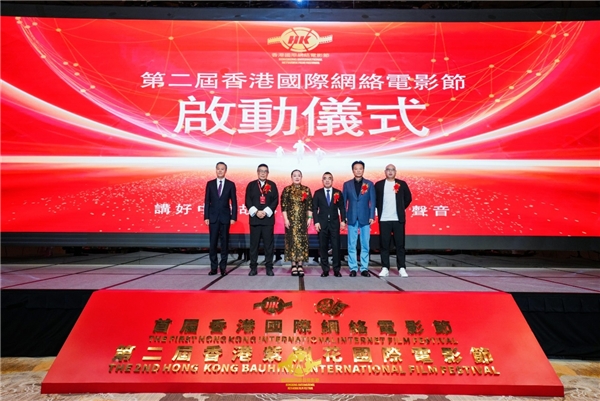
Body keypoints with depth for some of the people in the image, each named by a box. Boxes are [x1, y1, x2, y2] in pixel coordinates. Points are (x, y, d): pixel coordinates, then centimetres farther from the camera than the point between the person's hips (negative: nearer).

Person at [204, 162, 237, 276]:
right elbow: (207, 201, 5)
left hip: (225, 217, -1)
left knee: (224, 242, 4)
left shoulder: (230, 184, 3)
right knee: (213, 242, 2)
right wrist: (206, 217, -2)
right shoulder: (210, 184, 6)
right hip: (213, 217, 1)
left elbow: (234, 202, 1)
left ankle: (223, 267, 12)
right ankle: (214, 267, 9)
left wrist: (233, 217, -6)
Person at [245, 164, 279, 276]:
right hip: (254, 218, 0)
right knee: (254, 244, 2)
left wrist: (265, 212, -11)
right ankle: (253, 267, 8)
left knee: (269, 244, 1)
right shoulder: (251, 185, 9)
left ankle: (269, 267, 8)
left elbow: (275, 201, 1)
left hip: (268, 218, 0)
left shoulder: (272, 185, 8)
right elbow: (248, 201, 2)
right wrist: (256, 212, -12)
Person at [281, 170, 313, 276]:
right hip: (291, 219, -1)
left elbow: (310, 205, 6)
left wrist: (309, 218, 0)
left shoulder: (306, 190, 7)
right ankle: (294, 265, 6)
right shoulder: (287, 190, 2)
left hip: (302, 219, 1)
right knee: (292, 240, -1)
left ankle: (300, 265, 6)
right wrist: (286, 219, -7)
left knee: (302, 240, 0)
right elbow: (283, 205, -1)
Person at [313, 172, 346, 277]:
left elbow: (342, 208, 6)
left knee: (336, 246, -2)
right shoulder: (318, 193, 7)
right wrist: (316, 222, -6)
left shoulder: (338, 193, 8)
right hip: (322, 223, 0)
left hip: (334, 223, 0)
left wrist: (343, 220, -4)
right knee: (323, 247, 2)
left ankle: (336, 270, 5)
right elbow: (314, 209, 3)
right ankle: (325, 270, 9)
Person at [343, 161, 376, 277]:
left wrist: (372, 216, -5)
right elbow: (344, 201, 6)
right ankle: (353, 268, 10)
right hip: (351, 218, 0)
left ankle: (364, 268, 11)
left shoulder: (369, 184, 5)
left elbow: (372, 201, 3)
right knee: (351, 245, 2)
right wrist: (344, 217, -1)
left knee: (365, 244, 3)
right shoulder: (347, 184, 7)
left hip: (365, 218, 0)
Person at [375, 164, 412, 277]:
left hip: (398, 219, 0)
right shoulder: (379, 184, 5)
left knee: (400, 244, 2)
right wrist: (380, 210, 7)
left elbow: (408, 198, 13)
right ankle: (385, 268, 8)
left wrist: (401, 208, 9)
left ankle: (402, 268, 8)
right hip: (384, 219, 0)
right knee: (384, 244, 2)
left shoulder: (402, 184, 6)